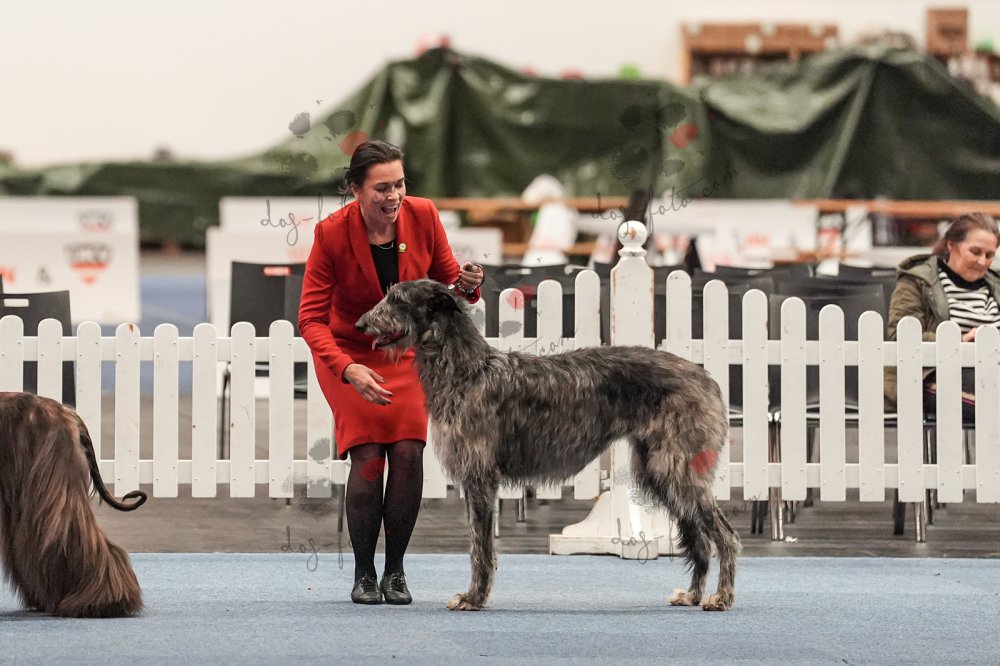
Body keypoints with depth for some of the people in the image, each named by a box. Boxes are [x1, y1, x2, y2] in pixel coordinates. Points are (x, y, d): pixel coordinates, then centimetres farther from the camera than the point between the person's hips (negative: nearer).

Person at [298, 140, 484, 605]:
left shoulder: (423, 217, -15)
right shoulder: (332, 234, -23)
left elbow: (445, 283, -1)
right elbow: (312, 320, -21)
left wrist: (465, 285, -27)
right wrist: (349, 371, -36)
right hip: (349, 353, -2)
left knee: (408, 450, -14)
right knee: (367, 454, -17)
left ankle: (395, 570, -1)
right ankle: (363, 574, -3)